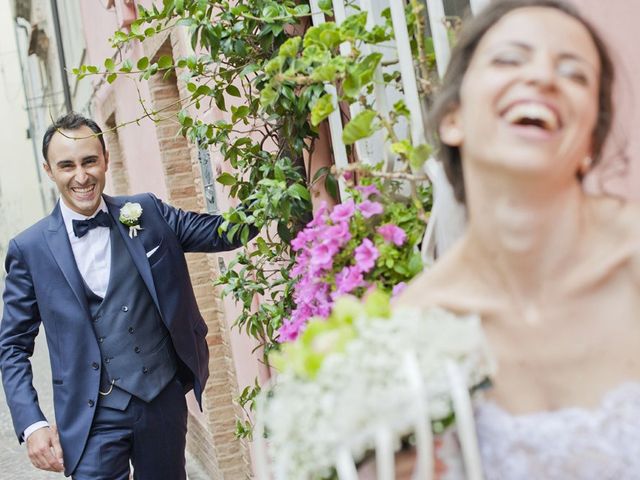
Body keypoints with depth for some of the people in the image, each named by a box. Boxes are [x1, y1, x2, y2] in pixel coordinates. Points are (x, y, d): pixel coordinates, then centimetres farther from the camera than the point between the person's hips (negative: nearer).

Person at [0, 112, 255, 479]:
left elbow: (222, 232, 4)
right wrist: (33, 425, -9)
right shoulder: (30, 249, -3)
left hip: (166, 398, 3)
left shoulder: (148, 213, 3)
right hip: (95, 416, -2)